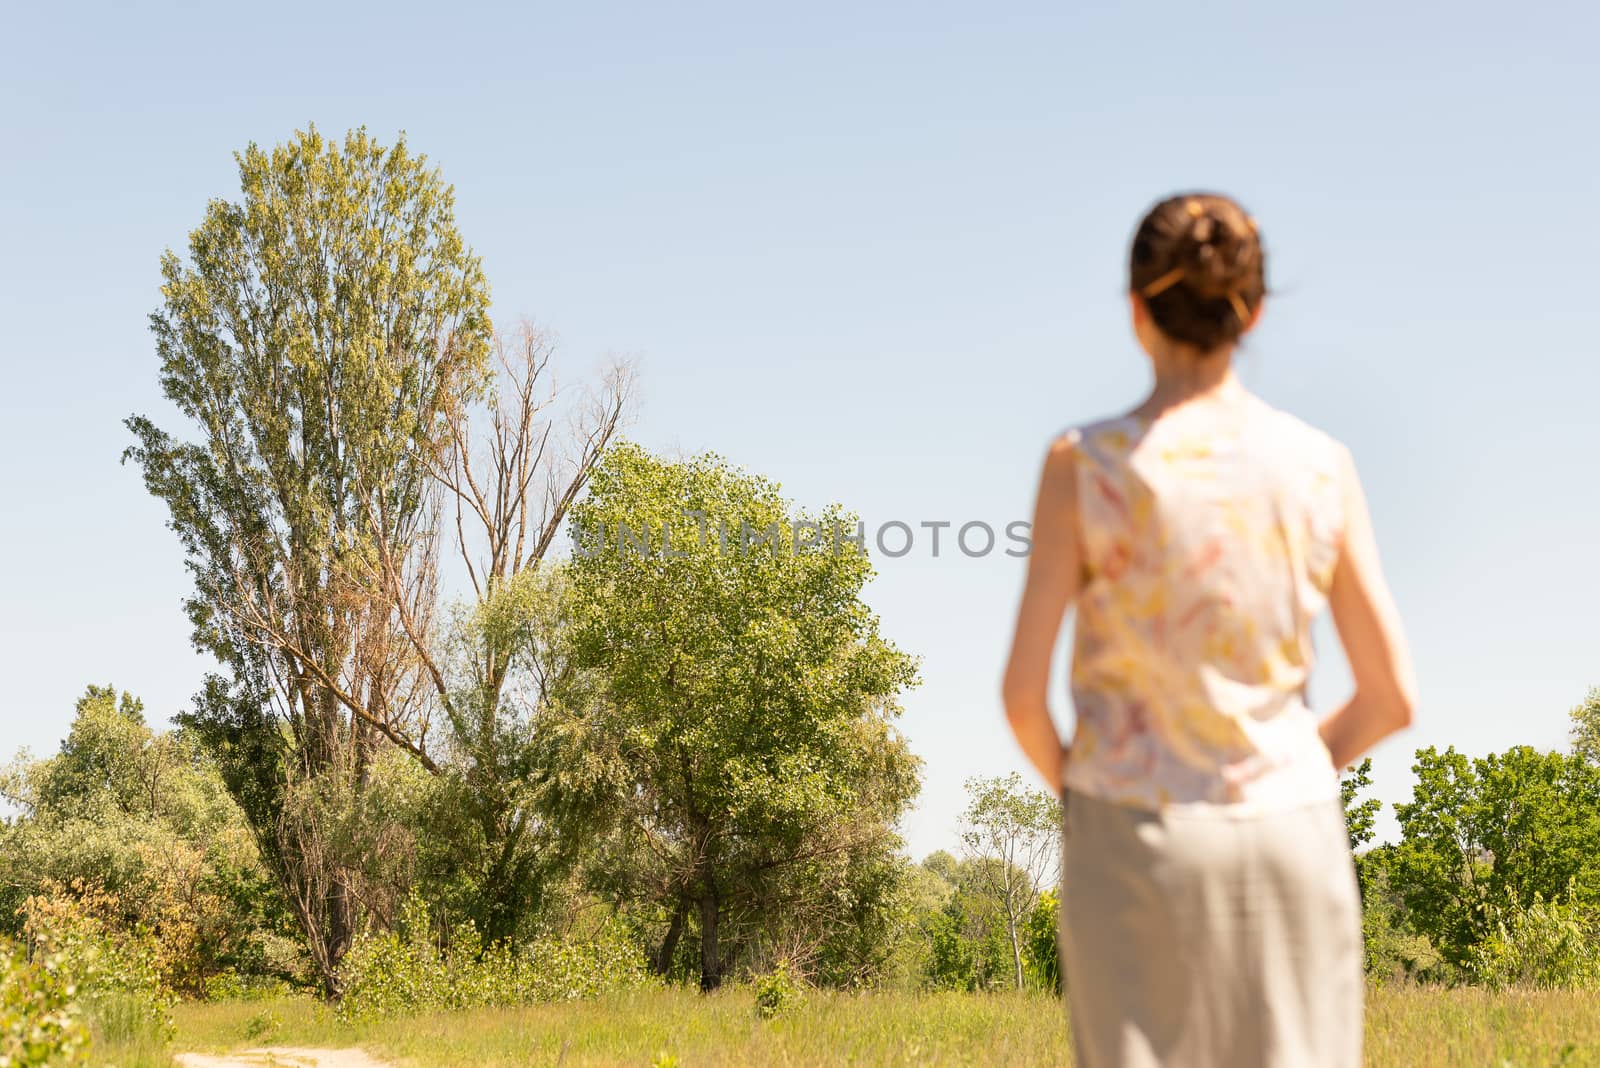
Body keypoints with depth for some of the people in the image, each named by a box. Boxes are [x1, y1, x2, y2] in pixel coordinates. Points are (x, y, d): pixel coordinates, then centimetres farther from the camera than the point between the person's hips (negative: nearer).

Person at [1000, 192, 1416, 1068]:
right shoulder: (1321, 466, -2)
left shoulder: (1085, 464, -10)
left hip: (1138, 847, -2)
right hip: (1289, 840, 2)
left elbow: (1024, 689, -10)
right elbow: (1392, 698, 0)